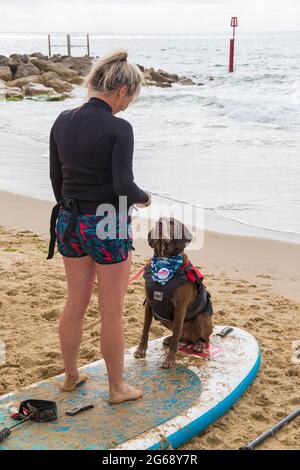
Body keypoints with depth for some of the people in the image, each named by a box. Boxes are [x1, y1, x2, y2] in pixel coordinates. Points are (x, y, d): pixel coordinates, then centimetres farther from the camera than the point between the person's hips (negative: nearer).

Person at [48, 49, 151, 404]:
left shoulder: (62, 121, 1)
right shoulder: (119, 129, -17)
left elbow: (56, 177, 8)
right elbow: (123, 185, -22)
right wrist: (144, 198, 0)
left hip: (69, 223, 6)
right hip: (108, 226, -6)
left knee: (75, 303, 20)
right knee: (112, 311, 7)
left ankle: (70, 376, 35)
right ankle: (117, 387, 22)